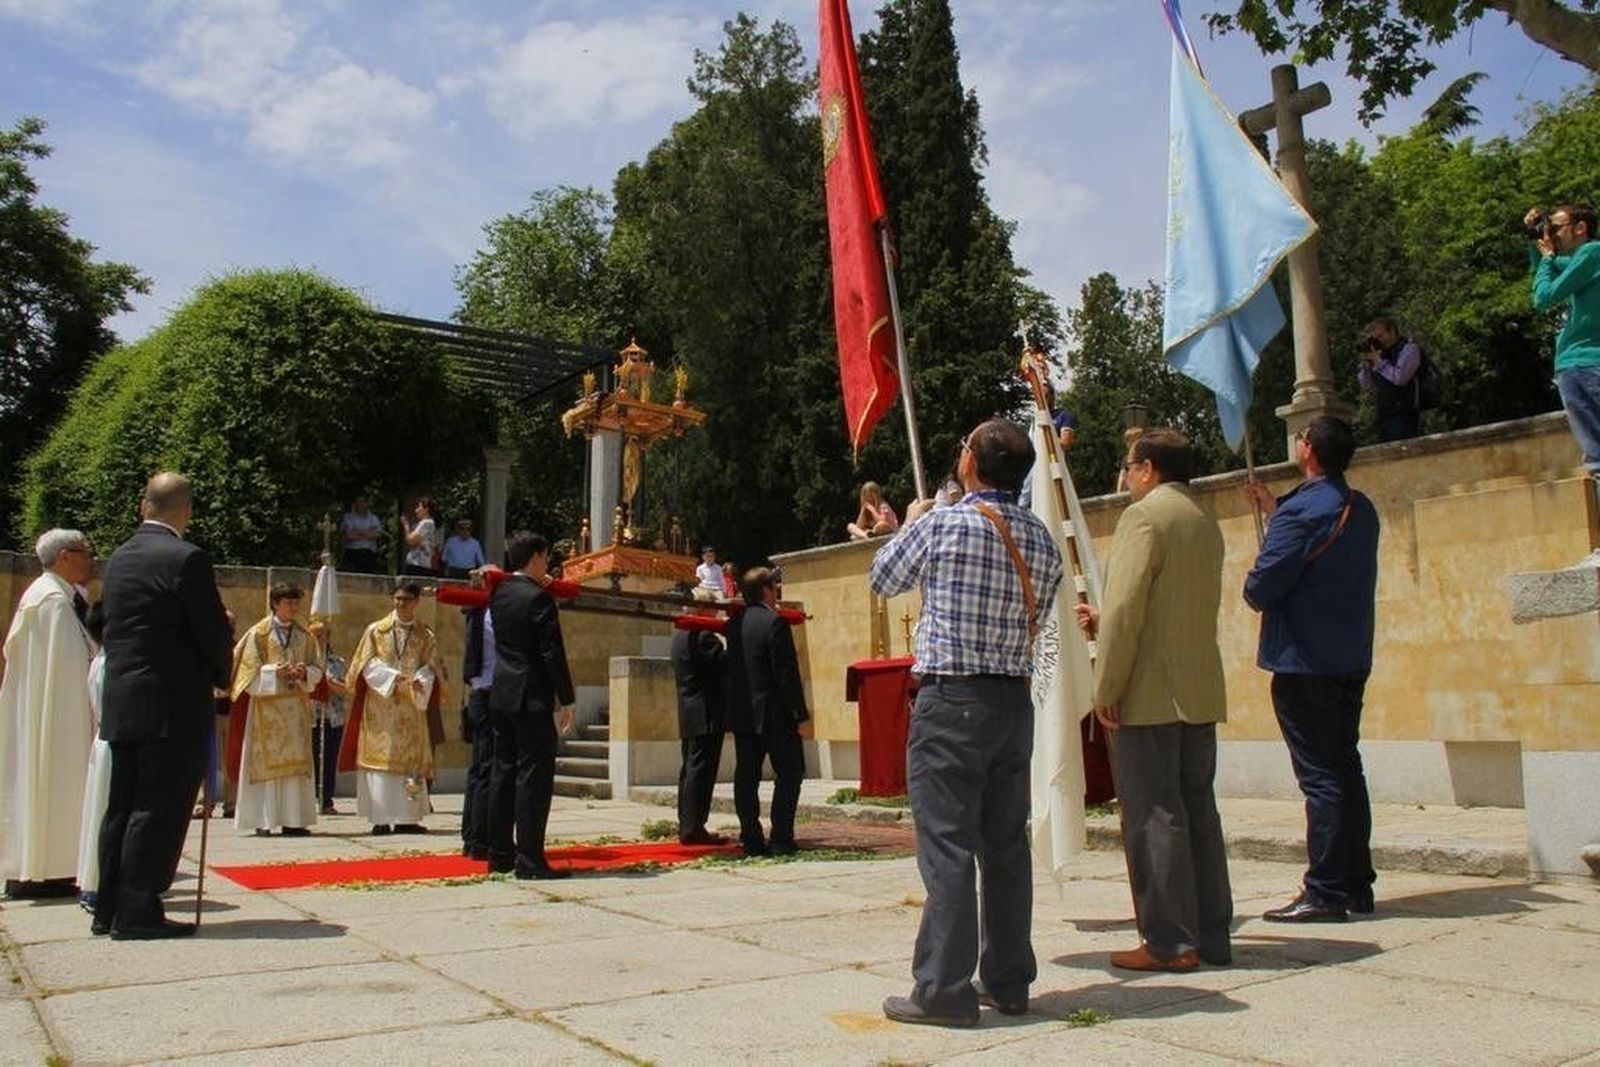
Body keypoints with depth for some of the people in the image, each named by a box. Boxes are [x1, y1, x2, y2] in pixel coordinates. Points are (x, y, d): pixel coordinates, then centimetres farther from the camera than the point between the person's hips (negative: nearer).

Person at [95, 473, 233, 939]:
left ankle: (109, 909, 20)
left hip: (121, 704, 8)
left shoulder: (119, 558, 12)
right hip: (173, 706, -8)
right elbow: (213, 632, -11)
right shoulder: (186, 559, -13)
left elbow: (113, 628, 17)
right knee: (158, 811, -2)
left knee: (122, 808, 14)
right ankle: (139, 913, 1)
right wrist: (222, 677, 8)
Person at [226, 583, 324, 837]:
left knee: (296, 762, 1)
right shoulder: (258, 633, 0)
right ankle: (263, 820, 1)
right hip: (266, 708, -4)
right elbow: (250, 670, -4)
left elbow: (317, 670, 12)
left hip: (296, 708, 4)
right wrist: (274, 672, -17)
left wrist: (304, 672, -9)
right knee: (265, 761, -4)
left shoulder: (305, 636, 11)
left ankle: (293, 819, 4)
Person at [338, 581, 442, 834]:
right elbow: (367, 664, -2)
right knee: (381, 757, -6)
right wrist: (392, 676, -17)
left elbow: (431, 666, 3)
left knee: (412, 758, 0)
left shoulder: (426, 636, 10)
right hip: (380, 707, -2)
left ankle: (407, 817, 4)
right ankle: (381, 818, -3)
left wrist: (419, 681, -18)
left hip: (412, 706, 2)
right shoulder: (376, 631, 6)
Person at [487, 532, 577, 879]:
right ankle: (529, 859, -4)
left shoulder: (499, 593, 9)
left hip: (501, 697, 8)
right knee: (534, 776, -5)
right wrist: (566, 701, -10)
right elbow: (553, 653, -15)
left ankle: (500, 854, 17)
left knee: (503, 773, 12)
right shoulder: (539, 598, -14)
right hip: (533, 699, -8)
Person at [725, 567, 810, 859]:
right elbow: (786, 673, -15)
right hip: (774, 714, -6)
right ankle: (780, 839, 0)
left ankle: (752, 840, 8)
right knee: (789, 771, 4)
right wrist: (801, 715, -12)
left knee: (746, 777, 7)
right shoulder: (774, 623, -13)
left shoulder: (733, 625, 7)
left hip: (741, 714, 6)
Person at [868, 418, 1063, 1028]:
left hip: (952, 700, -6)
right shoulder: (1042, 541, 6)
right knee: (1007, 846, 12)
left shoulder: (940, 525, -10)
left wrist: (911, 524, 22)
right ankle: (1009, 981, 21)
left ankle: (944, 990, 1)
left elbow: (883, 581, 5)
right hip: (1016, 701, 6)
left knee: (947, 847, -3)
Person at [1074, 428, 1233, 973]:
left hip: (1151, 695, -9)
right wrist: (1104, 623, 25)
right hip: (1201, 693, 9)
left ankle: (1169, 943, 2)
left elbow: (1126, 607, -18)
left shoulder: (1143, 516, -10)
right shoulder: (1206, 523, 17)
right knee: (1198, 812, 13)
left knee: (1153, 817, -2)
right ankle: (1212, 936, 19)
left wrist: (1106, 688, -14)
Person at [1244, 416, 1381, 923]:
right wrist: (1274, 509, 26)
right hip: (1352, 659, 8)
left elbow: (1261, 589, -19)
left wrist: (1251, 582, 3)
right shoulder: (1362, 509, 10)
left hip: (1304, 662, -8)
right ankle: (1356, 884, 20)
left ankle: (1326, 893, 0)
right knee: (1345, 768, 14)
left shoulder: (1301, 512, -17)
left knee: (1320, 776, -5)